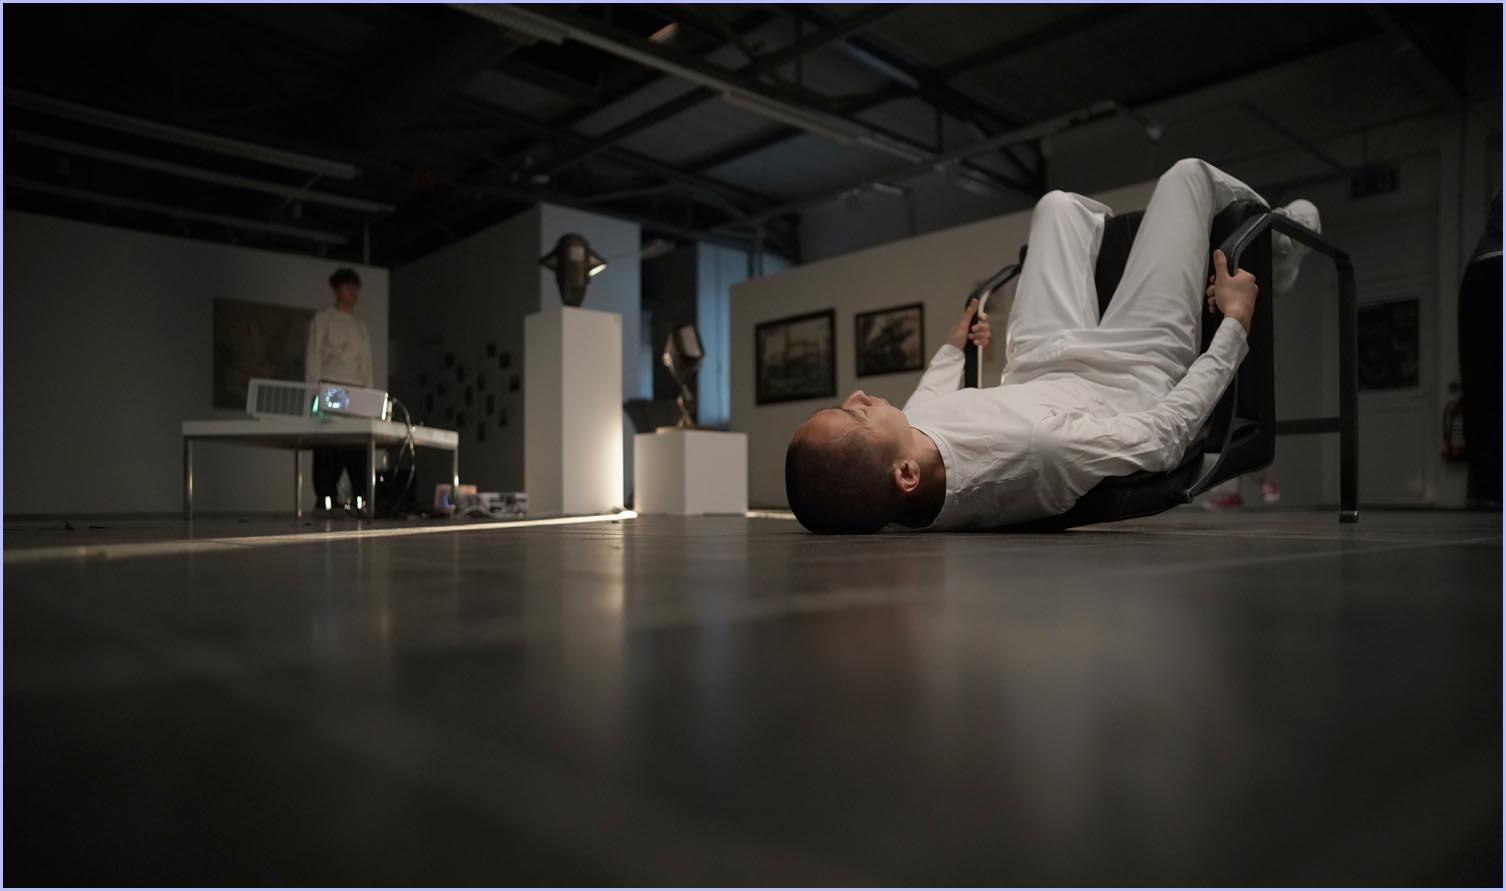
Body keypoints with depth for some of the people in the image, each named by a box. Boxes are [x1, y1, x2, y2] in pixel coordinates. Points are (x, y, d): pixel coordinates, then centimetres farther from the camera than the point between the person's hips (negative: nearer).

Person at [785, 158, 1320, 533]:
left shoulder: (878, 461, -30)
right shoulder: (1034, 451, -48)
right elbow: (1164, 437, -29)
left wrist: (952, 349, 15)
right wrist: (1235, 325, -17)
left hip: (1040, 373, 5)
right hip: (1132, 378, -4)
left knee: (1060, 203, 19)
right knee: (1188, 174, 6)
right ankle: (1274, 245, 40)